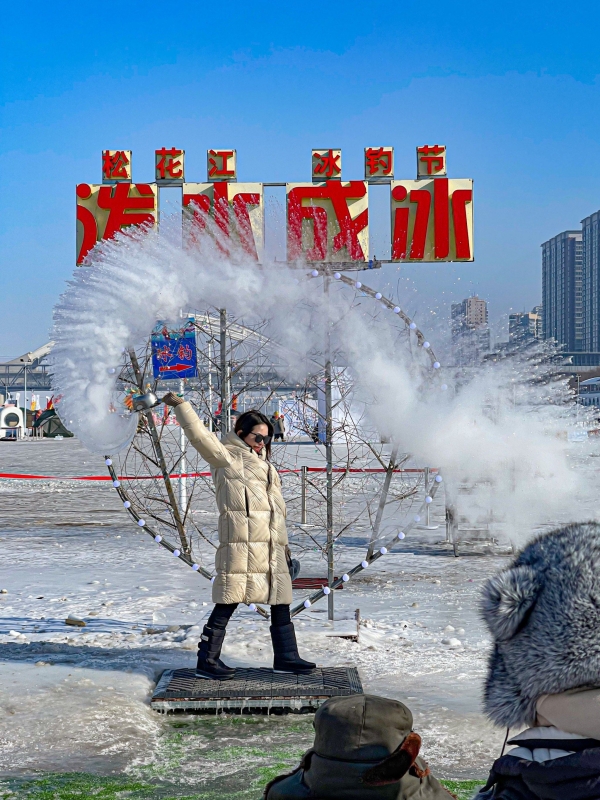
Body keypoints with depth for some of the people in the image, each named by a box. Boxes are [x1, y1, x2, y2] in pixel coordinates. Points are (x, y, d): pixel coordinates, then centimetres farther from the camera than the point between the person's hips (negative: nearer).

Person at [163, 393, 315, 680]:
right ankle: (207, 660, -2)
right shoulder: (226, 456, 3)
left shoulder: (262, 463, 27)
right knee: (228, 601, -8)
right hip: (241, 540, -9)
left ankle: (286, 657, 17)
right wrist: (180, 406, -13)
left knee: (281, 599, 9)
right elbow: (199, 435, -10)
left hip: (270, 543, 9)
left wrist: (283, 542, 25)